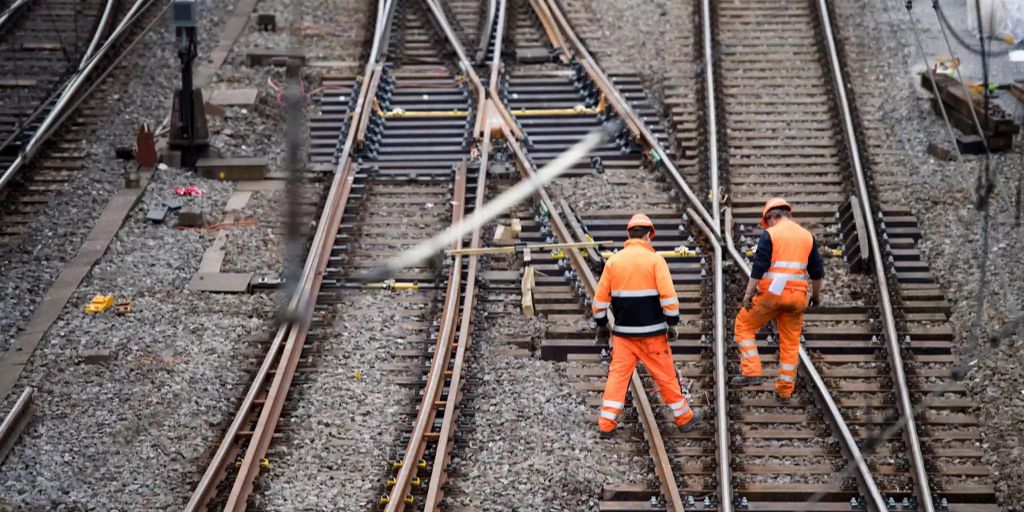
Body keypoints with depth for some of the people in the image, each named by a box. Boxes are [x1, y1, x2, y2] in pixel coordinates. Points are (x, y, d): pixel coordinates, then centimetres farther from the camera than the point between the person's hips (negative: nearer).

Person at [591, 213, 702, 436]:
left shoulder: (613, 261, 4)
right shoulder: (655, 260, -6)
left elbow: (600, 298, 6)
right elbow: (668, 296, -12)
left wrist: (601, 325, 16)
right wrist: (672, 323, -3)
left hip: (622, 333, 3)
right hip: (652, 333, -3)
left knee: (618, 374, 6)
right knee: (666, 375, 7)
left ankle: (606, 423, 0)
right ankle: (684, 418, 19)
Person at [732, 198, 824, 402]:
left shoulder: (770, 234, -4)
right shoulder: (807, 236, 12)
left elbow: (759, 266, -12)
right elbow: (817, 270, 15)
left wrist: (748, 293, -11)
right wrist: (816, 294, 27)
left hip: (772, 293, -5)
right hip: (797, 294, 5)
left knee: (744, 325, 12)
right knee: (790, 342, 12)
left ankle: (751, 372, 0)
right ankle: (785, 390, 15)